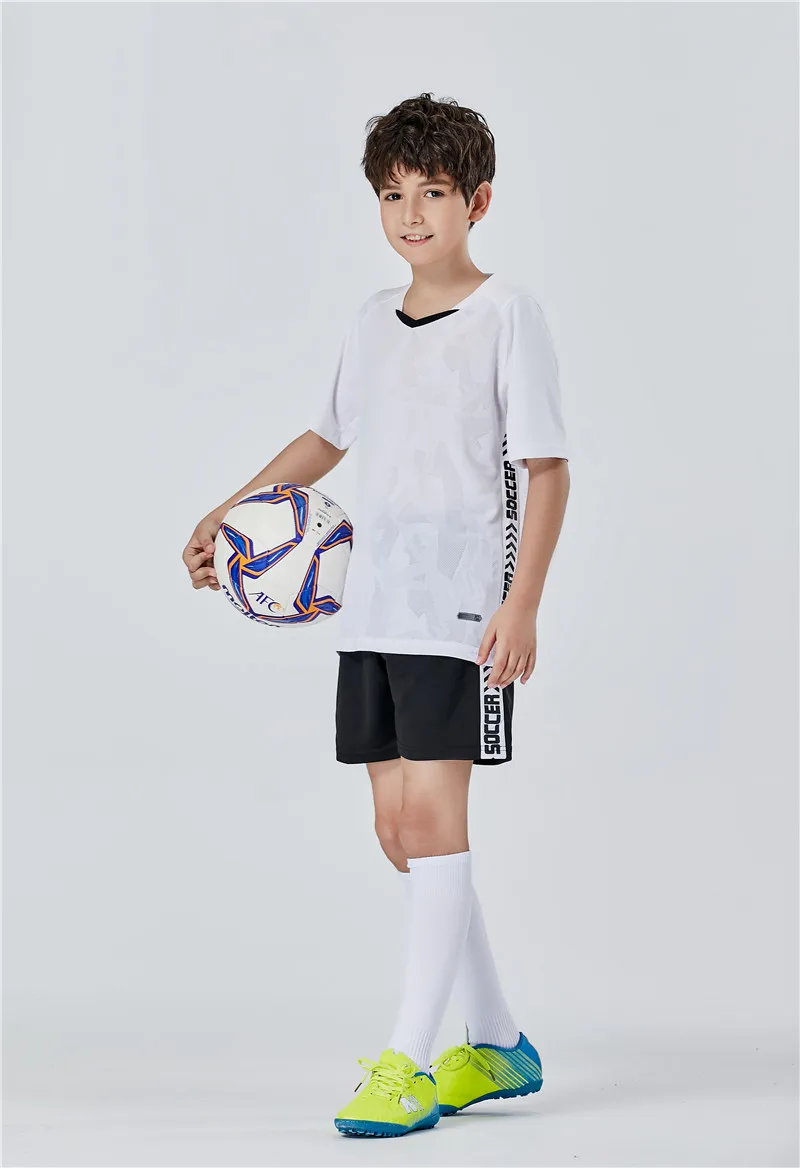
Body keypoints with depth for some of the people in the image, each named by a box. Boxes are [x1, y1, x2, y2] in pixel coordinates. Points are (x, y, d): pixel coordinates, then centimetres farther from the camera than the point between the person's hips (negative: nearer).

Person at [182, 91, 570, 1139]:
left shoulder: (507, 313, -4)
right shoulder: (373, 320, 14)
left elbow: (546, 469, -8)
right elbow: (330, 438, 28)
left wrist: (521, 604, -17)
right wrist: (229, 513, 21)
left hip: (462, 605, -7)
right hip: (372, 604, 7)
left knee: (432, 811, -13)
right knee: (398, 826, 6)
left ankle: (408, 1062, -8)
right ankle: (497, 1048, 18)